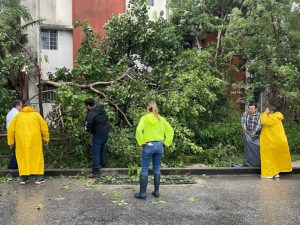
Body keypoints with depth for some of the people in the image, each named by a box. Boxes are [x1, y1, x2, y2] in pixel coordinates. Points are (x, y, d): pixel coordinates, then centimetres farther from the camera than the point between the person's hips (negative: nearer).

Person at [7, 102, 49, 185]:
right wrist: (46, 139, 12)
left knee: (23, 157, 10)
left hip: (21, 140, 1)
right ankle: (38, 177, 4)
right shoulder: (36, 114, 10)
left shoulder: (18, 116, 13)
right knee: (37, 156, 5)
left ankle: (23, 177, 10)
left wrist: (11, 142, 12)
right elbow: (44, 127, 4)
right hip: (34, 140, -1)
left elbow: (10, 129, 8)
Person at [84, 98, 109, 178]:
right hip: (106, 133, 8)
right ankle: (103, 162, 45)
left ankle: (95, 172, 4)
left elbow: (88, 128, -17)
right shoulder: (102, 109, 3)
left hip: (98, 135, -8)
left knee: (96, 153, 0)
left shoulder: (91, 115, -20)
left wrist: (86, 126, 4)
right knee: (102, 148, 28)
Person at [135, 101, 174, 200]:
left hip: (148, 146, -4)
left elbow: (138, 131, -18)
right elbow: (170, 131, 6)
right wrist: (166, 143, 8)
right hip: (159, 146, 4)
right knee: (157, 169, 13)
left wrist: (141, 143, -9)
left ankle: (142, 193, 6)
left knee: (144, 170, 3)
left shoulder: (144, 118, -5)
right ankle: (156, 192, 20)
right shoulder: (161, 119, 5)